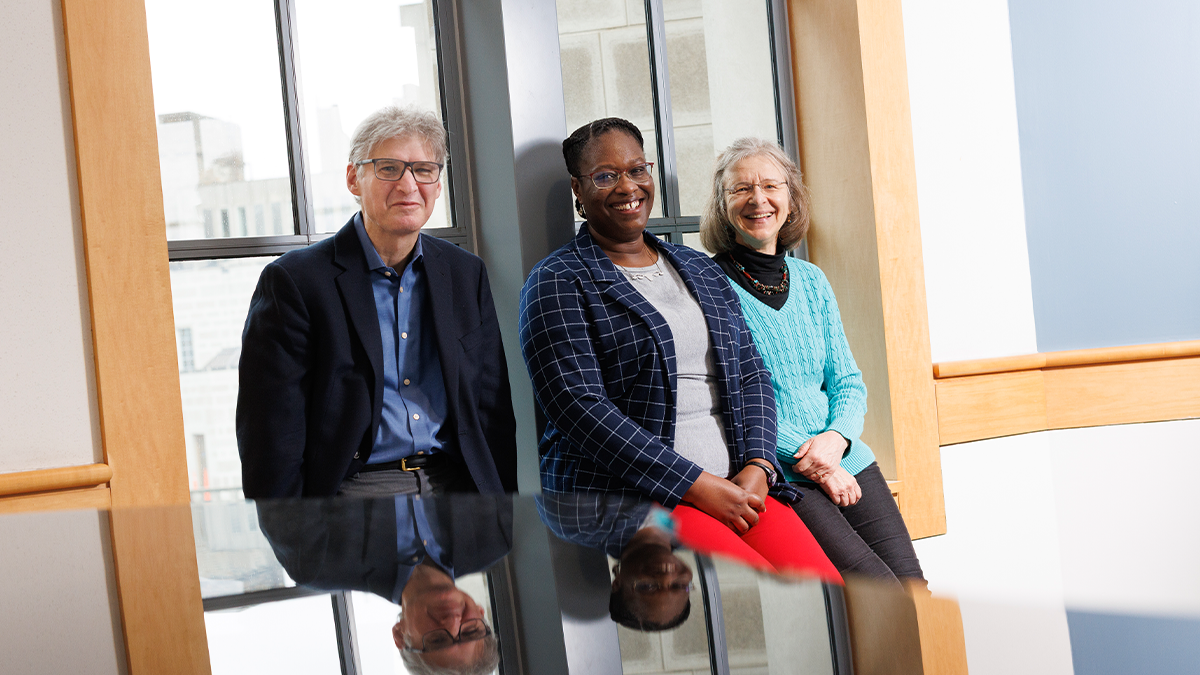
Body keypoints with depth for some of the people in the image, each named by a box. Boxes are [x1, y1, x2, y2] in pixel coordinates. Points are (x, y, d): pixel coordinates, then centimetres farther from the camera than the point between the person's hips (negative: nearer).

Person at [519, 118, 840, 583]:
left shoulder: (699, 270, 21)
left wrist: (758, 467, -3)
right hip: (621, 493, -6)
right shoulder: (558, 283, 1)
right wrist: (698, 487, -15)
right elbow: (579, 407, -11)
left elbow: (751, 375, 18)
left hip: (737, 485, 6)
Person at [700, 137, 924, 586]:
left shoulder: (811, 280, 16)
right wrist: (806, 458, -14)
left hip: (845, 461, 6)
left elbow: (847, 382, 17)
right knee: (877, 587, -19)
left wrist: (835, 438, -5)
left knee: (910, 583, -10)